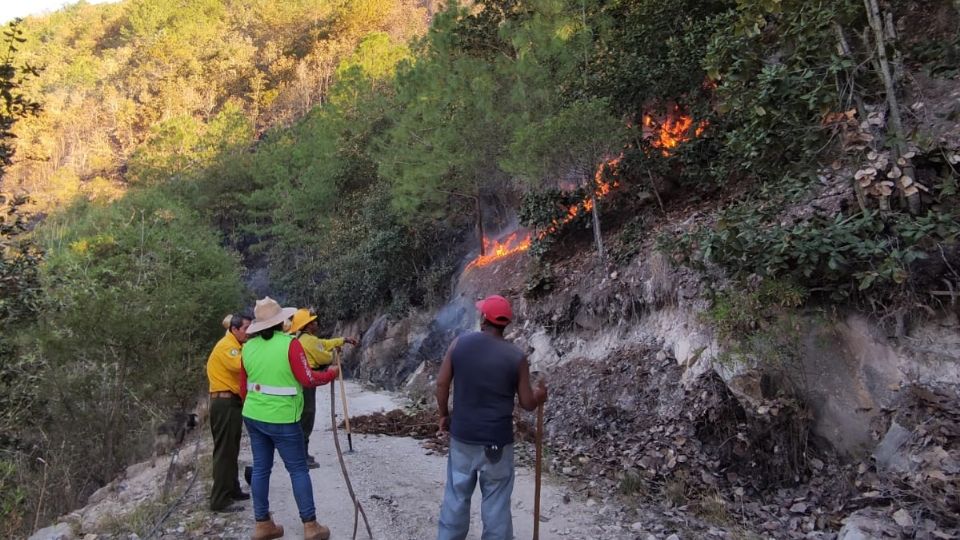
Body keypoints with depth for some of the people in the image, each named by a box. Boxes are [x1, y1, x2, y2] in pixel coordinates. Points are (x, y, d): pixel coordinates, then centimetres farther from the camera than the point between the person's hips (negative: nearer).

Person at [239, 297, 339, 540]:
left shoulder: (248, 347, 4)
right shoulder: (289, 343, -15)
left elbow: (243, 385, 12)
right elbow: (307, 379, -14)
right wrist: (331, 374, 3)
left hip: (253, 416, 6)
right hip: (281, 419, -6)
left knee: (260, 468, 13)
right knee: (298, 470, 3)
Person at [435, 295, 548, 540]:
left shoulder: (460, 343, -5)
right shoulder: (516, 357, -9)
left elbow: (442, 384, -1)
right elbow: (527, 403, -3)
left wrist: (444, 415, 14)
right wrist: (540, 395, 19)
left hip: (462, 437, 2)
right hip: (497, 441, -2)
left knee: (456, 497, 16)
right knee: (496, 503, 9)